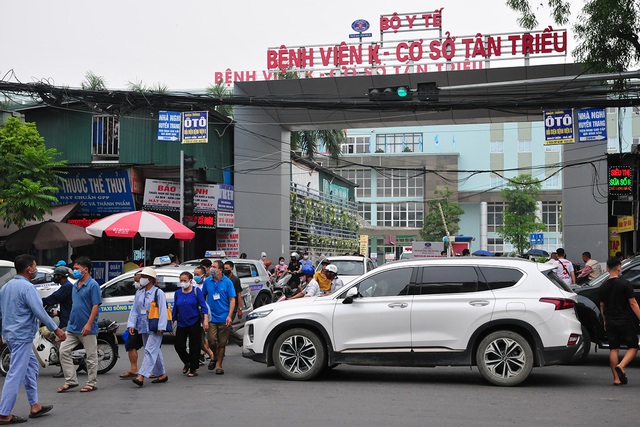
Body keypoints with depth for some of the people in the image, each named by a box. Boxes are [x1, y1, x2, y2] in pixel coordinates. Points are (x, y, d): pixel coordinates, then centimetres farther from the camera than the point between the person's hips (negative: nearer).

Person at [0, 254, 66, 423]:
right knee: (15, 374, -6)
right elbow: (40, 312, -21)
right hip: (22, 336, -10)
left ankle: (34, 406, 20)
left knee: (31, 367, 17)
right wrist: (56, 329, -15)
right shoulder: (27, 287, -16)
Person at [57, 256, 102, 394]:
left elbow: (96, 305, -16)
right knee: (63, 351, 2)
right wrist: (70, 321, 19)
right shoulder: (75, 285, 14)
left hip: (87, 329, -8)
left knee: (91, 357, 1)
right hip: (72, 327, 8)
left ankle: (91, 383, 10)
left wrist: (89, 324, -21)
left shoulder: (93, 285, -10)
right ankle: (71, 380, 9)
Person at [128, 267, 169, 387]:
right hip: (143, 327, 7)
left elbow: (163, 311, -11)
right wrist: (131, 324, 2)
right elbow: (134, 310, 13)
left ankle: (141, 376, -21)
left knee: (150, 350, -13)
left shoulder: (158, 292, -7)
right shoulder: (139, 293, 12)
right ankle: (162, 374, 24)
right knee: (155, 351, 14)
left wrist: (161, 327, -18)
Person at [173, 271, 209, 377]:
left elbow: (203, 306, -6)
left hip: (194, 323, -4)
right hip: (181, 324, 4)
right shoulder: (177, 293, 6)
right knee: (178, 345, 0)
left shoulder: (196, 291, -4)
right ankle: (187, 362, 28)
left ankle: (193, 369, 12)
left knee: (194, 346, 0)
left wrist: (205, 320, -15)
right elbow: (175, 309, 13)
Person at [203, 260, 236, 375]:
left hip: (223, 318, -1)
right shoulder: (207, 281, 3)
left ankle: (218, 365, 16)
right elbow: (203, 296, 15)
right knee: (212, 341, -8)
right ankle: (215, 356, 22)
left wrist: (229, 316, -12)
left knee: (222, 343, 5)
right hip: (211, 317, 1)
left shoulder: (227, 282, -4)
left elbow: (232, 299, -3)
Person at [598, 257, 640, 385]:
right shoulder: (625, 284, -10)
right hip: (626, 321, -5)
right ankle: (621, 366, -15)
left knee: (613, 349, 9)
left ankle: (616, 378, 7)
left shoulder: (603, 287, 6)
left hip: (610, 322, 5)